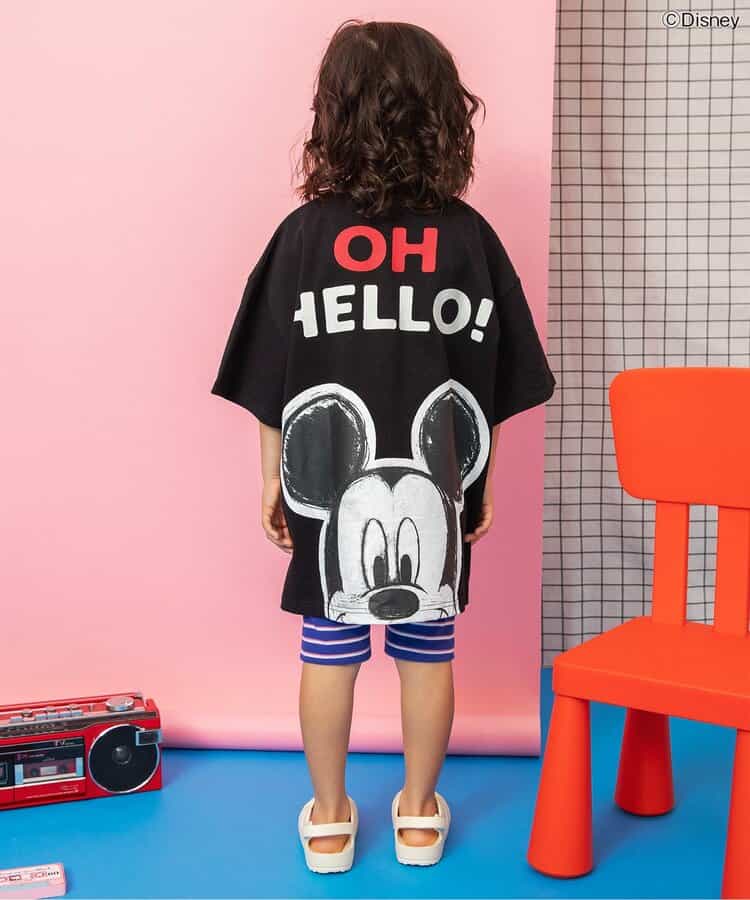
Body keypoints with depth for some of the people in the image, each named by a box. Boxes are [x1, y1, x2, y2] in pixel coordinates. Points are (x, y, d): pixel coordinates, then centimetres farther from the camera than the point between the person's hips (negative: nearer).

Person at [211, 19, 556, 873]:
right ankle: (419, 813, 30)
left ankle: (329, 818, 28)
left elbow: (271, 385, -5)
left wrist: (273, 483, 7)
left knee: (329, 650, 13)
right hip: (434, 493, 1)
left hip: (330, 488, -1)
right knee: (426, 652, 14)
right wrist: (484, 483, 10)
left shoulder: (306, 233, -9)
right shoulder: (468, 236, -6)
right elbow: (493, 385, -1)